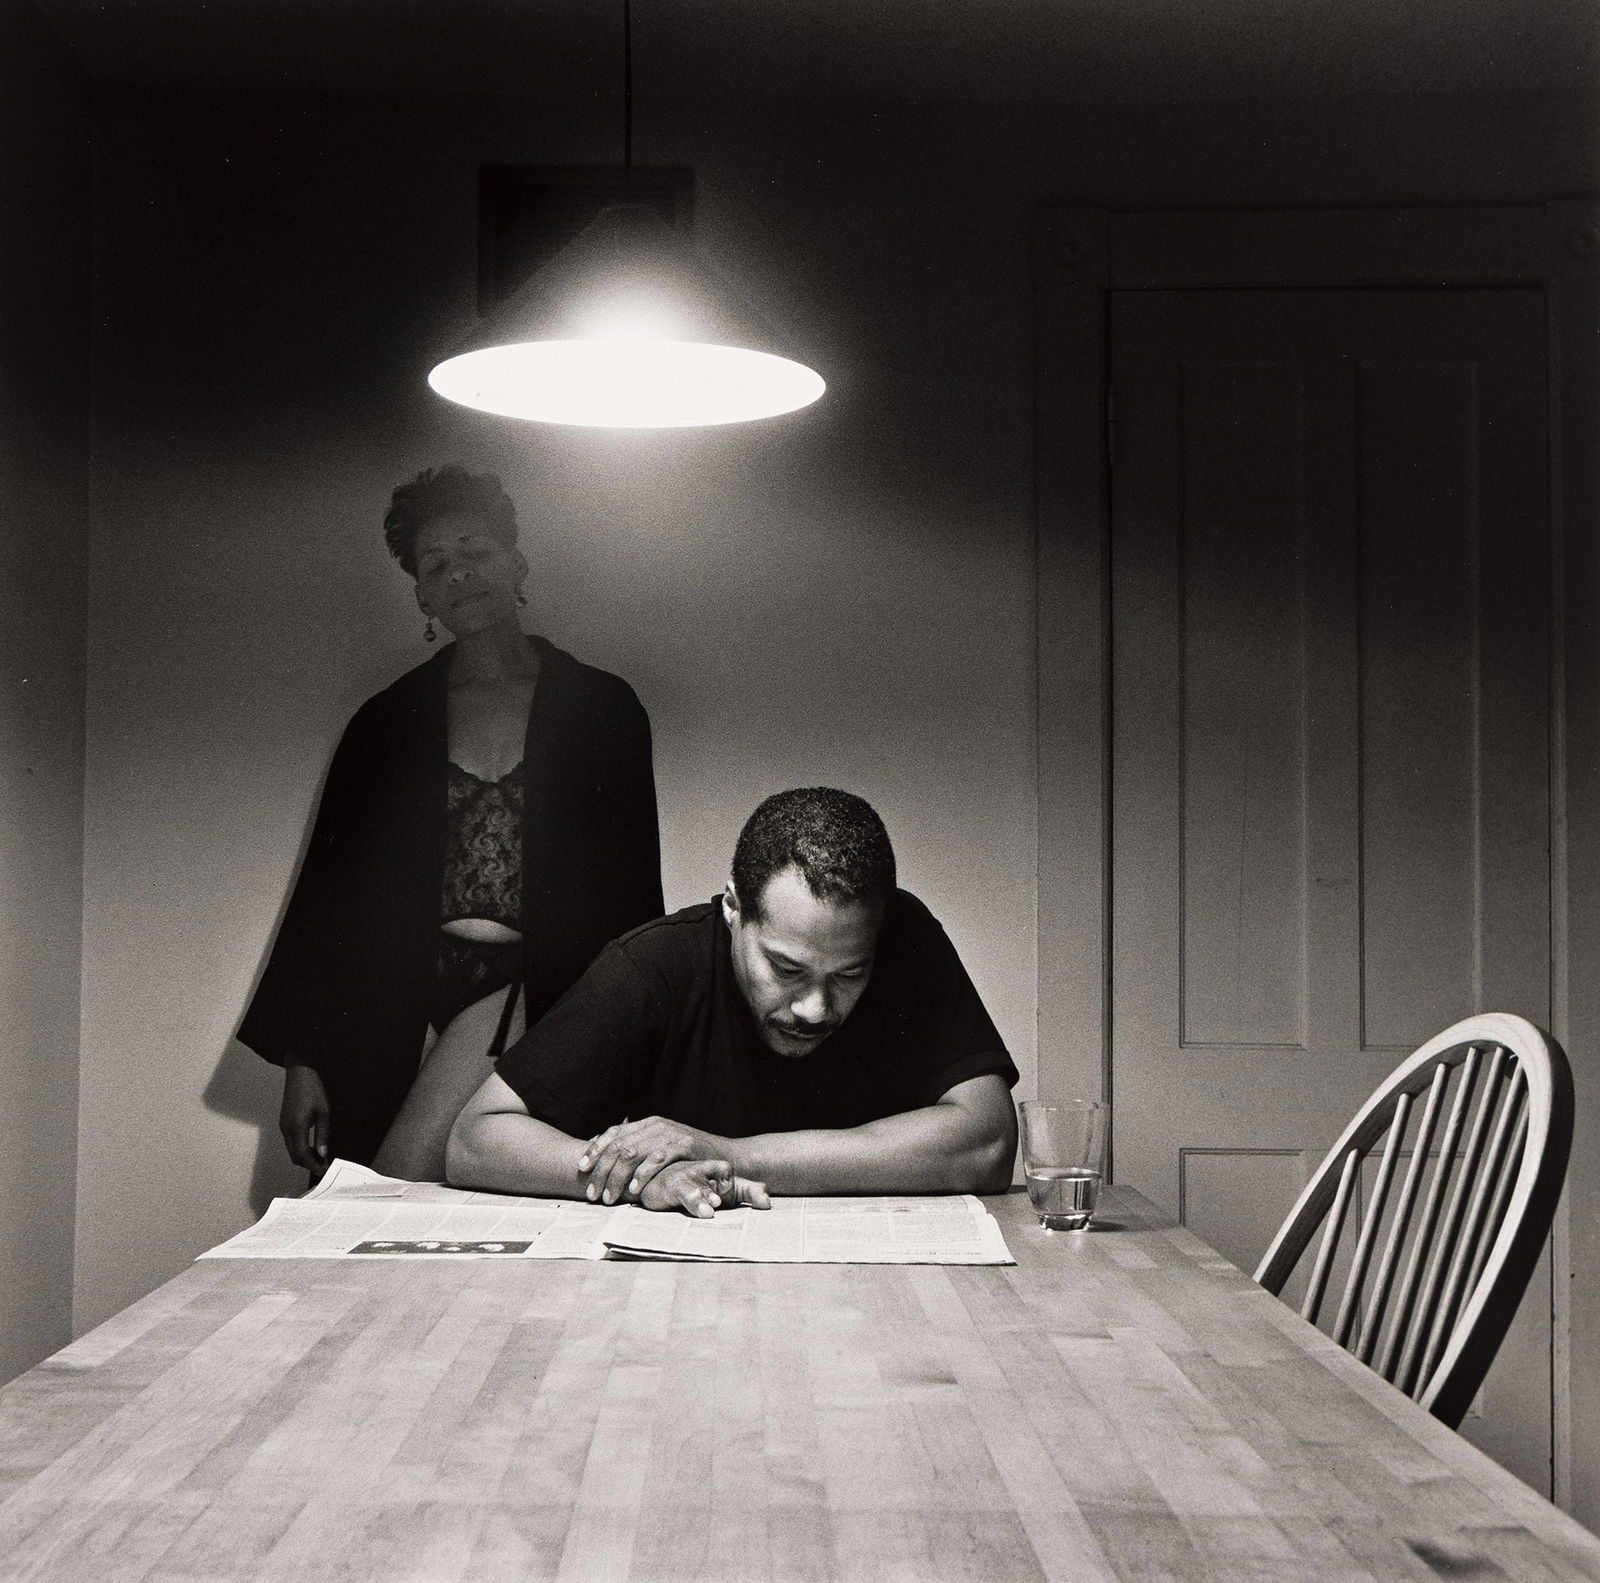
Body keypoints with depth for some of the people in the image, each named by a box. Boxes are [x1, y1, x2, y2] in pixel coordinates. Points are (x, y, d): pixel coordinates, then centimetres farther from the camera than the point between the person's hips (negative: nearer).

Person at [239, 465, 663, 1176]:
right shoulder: (387, 721, 13)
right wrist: (302, 1061, 5)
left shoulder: (602, 707, 10)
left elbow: (634, 887, 8)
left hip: (547, 993, -2)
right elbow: (331, 884, 11)